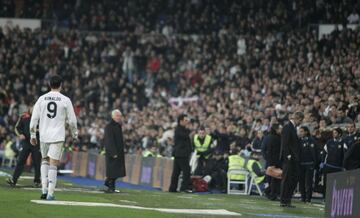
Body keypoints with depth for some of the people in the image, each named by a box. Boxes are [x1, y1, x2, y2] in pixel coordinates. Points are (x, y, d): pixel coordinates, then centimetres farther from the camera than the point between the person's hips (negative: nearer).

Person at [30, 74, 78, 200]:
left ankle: (44, 190, 9)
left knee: (45, 161, 19)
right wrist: (75, 134, 17)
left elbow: (34, 118, 3)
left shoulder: (42, 99, 4)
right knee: (53, 164, -1)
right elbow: (72, 120, 2)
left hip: (44, 135, 2)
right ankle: (50, 194, -6)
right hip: (58, 137, -2)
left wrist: (32, 135, 12)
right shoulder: (65, 100, -2)